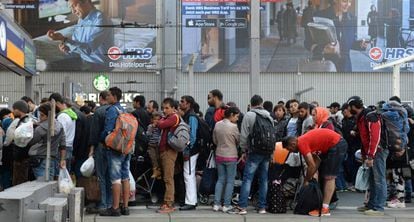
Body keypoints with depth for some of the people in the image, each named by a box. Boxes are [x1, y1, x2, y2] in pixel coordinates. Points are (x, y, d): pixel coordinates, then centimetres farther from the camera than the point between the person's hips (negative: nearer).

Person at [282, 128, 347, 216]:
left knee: (329, 177, -11)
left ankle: (325, 209, -12)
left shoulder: (301, 144, -17)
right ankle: (322, 204, 14)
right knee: (323, 175, 12)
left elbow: (312, 166, -18)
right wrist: (310, 177, 7)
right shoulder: (303, 140, 10)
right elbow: (317, 160, 12)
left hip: (337, 144, -10)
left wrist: (306, 181, -5)